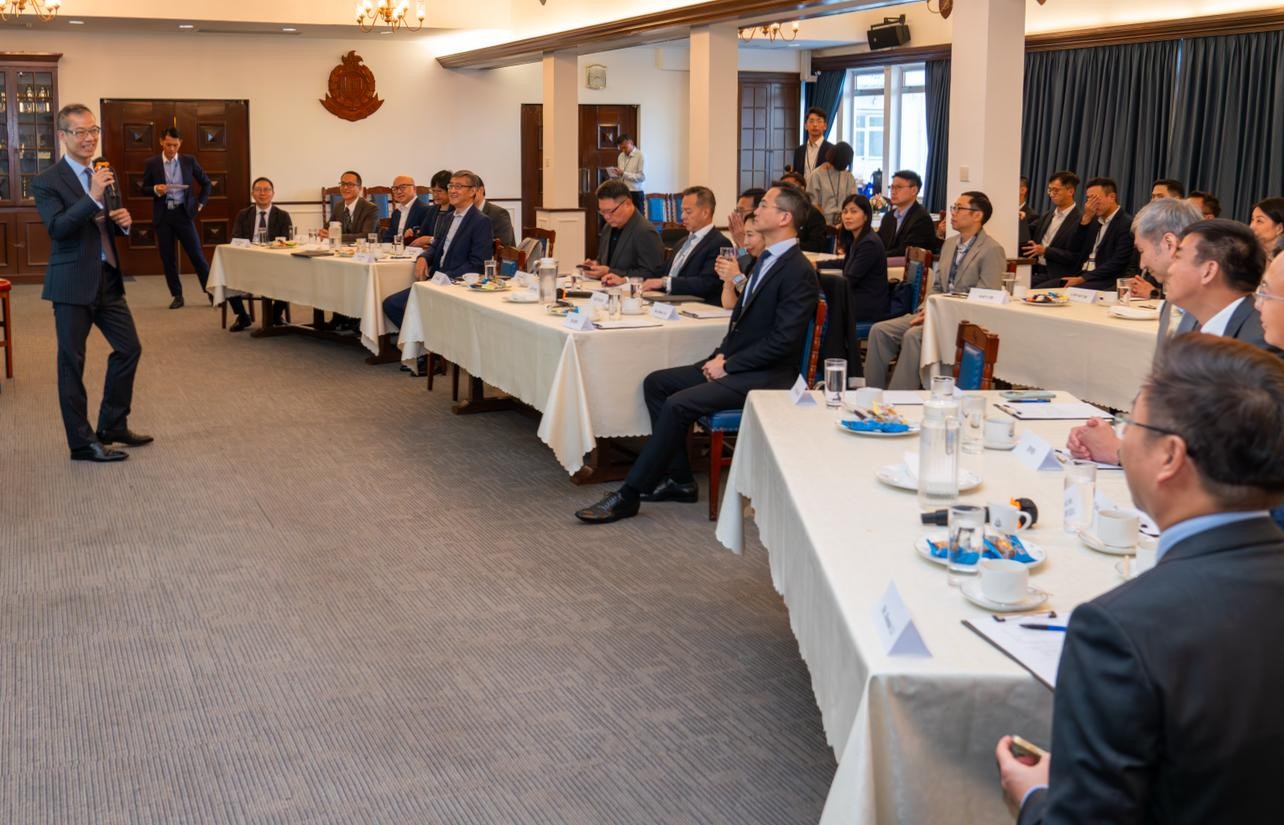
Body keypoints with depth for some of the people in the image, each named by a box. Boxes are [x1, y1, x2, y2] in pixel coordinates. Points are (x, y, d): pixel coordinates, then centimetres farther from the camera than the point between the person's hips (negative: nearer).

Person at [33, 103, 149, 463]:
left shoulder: (105, 175, 11)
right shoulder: (47, 181, -9)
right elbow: (56, 228, -21)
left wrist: (124, 220, -6)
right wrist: (92, 197, -30)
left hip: (108, 279, 7)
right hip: (73, 283, -7)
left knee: (129, 349, 12)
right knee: (72, 363, 2)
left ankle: (113, 426, 26)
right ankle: (82, 443, 10)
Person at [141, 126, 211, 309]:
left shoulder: (189, 161, 4)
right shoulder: (151, 163, 2)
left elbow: (206, 183, 13)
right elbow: (144, 189, 6)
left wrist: (200, 203, 5)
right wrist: (156, 189, -14)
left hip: (184, 213, -1)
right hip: (162, 215, 1)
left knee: (197, 255, -2)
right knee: (167, 258, 3)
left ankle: (212, 291, 5)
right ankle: (177, 295, 12)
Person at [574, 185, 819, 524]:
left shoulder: (799, 272, -16)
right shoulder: (767, 259, 15)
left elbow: (782, 340, -21)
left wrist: (728, 366, -16)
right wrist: (721, 354, 3)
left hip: (765, 375, -10)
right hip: (734, 363, 10)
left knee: (678, 404, -23)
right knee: (656, 383, 3)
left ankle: (628, 495, -14)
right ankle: (679, 480, 5)